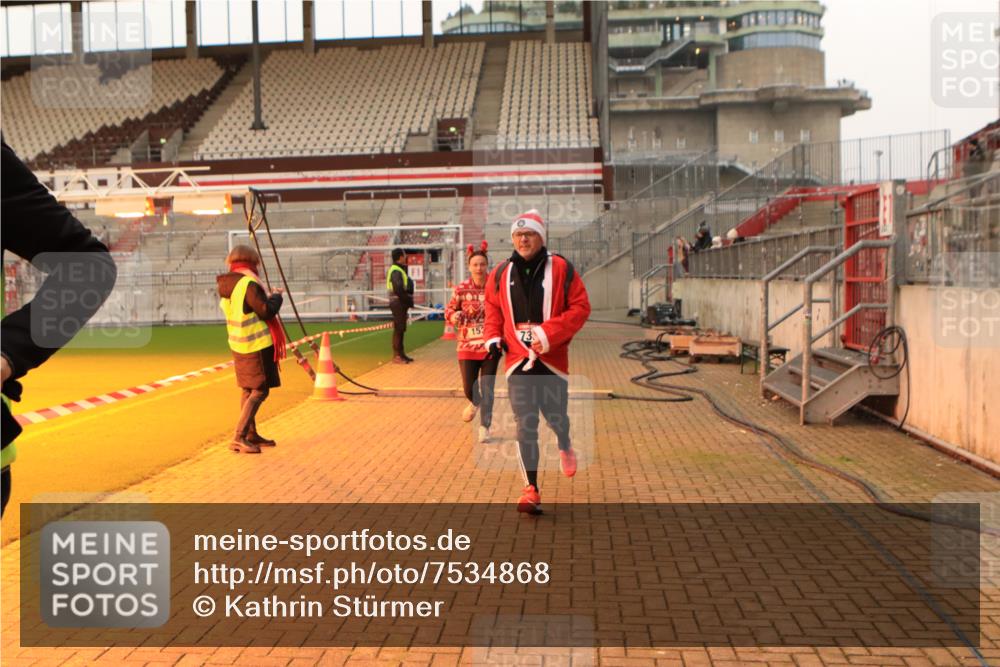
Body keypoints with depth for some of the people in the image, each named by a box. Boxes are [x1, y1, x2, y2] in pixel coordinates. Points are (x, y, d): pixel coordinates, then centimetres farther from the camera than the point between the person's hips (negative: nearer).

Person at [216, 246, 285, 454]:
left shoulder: (225, 286, 9)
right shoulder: (249, 284, -18)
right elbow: (266, 311, -20)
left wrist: (267, 296, 18)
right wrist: (276, 296, -2)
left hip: (239, 345, 9)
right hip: (257, 345, -9)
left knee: (248, 389, 16)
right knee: (260, 391, -5)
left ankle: (251, 434, 24)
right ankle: (239, 437, -11)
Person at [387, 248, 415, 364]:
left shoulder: (400, 269, 18)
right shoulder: (396, 271, -15)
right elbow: (398, 290, -23)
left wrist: (409, 301, 10)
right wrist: (409, 301, -15)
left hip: (401, 303, 10)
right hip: (398, 303, -10)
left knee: (400, 329, 14)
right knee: (398, 329, -8)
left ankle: (400, 354, 22)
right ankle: (396, 356, -6)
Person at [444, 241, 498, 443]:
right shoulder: (461, 289, -3)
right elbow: (449, 310, 8)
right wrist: (454, 316, -14)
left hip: (490, 345, -1)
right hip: (468, 345, 1)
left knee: (487, 388, 0)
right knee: (469, 386, 5)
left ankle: (485, 427, 14)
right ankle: (475, 403, 42)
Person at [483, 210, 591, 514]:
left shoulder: (561, 269, -4)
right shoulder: (500, 274, 6)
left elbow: (580, 307, -6)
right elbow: (493, 310, 18)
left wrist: (549, 333, -16)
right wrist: (493, 338, 1)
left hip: (552, 358, -2)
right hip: (517, 359, 2)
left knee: (556, 417, 7)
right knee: (524, 426, -1)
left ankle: (565, 447, 44)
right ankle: (531, 490, 7)